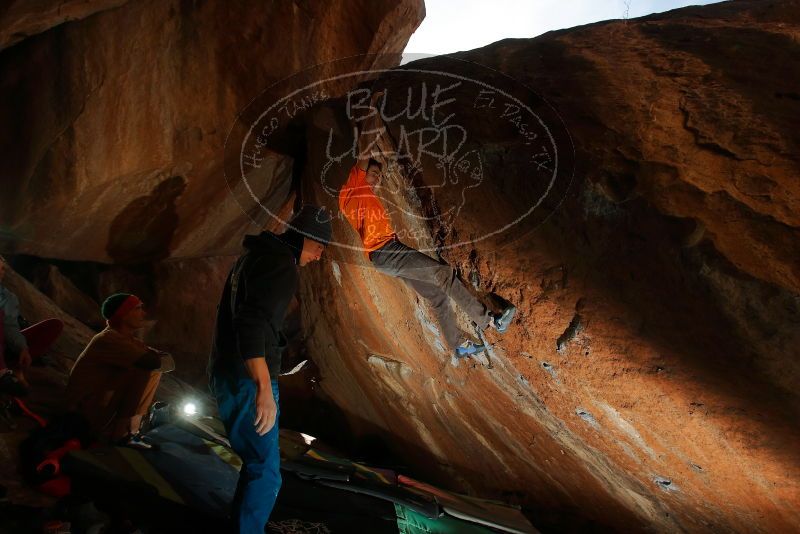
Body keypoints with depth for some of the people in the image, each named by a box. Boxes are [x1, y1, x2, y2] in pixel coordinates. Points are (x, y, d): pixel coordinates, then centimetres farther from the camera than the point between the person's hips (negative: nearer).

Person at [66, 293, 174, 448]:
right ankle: (124, 433, -15)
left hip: (105, 407, 9)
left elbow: (167, 361, 5)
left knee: (154, 370, 7)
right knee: (145, 371, -23)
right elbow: (153, 362, -30)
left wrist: (157, 355, -15)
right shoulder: (110, 339, -19)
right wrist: (161, 360, -8)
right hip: (88, 412, -9)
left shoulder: (129, 340, 8)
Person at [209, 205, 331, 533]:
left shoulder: (254, 257, 16)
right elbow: (252, 322, -30)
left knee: (257, 462, 20)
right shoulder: (281, 265, -16)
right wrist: (265, 389, -34)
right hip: (247, 381, -10)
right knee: (266, 472, -3)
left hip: (227, 375, 10)